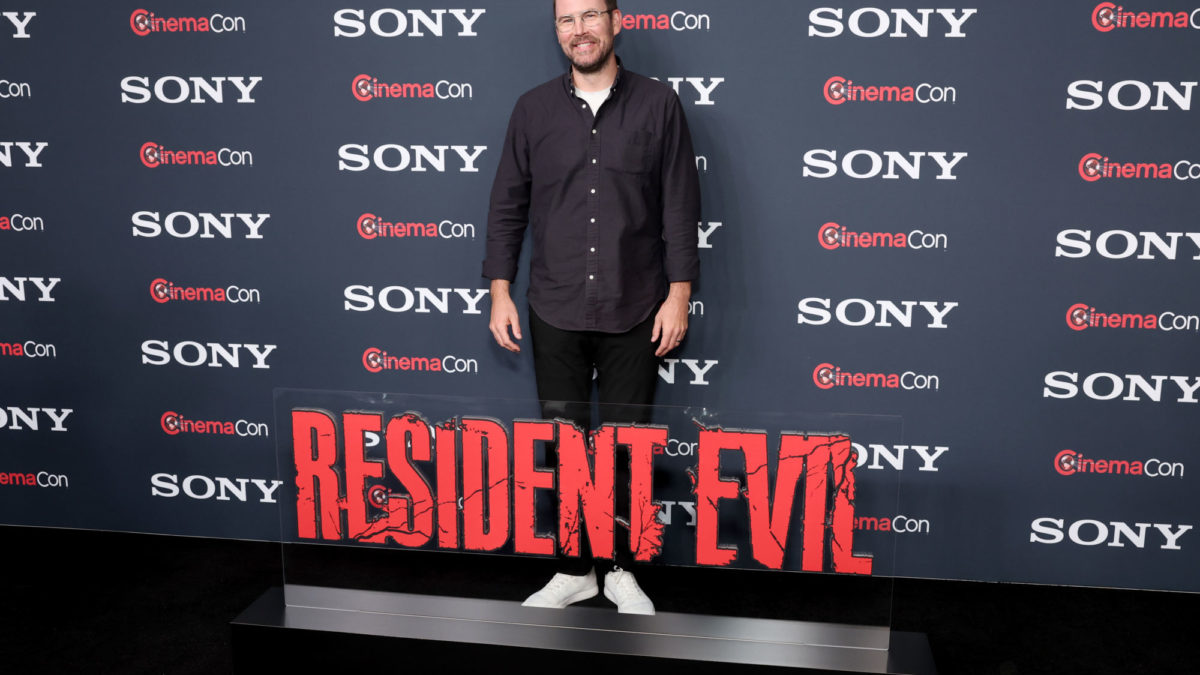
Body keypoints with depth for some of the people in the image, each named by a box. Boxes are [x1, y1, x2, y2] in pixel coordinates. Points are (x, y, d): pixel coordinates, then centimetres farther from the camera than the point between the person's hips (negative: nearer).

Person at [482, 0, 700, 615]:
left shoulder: (657, 104, 0)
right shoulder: (533, 108, 5)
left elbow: (680, 206, -1)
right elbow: (508, 205, 7)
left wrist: (679, 293, -7)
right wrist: (500, 292, 2)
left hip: (634, 313, -1)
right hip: (555, 313, 2)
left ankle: (620, 570, 25)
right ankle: (574, 571, 25)